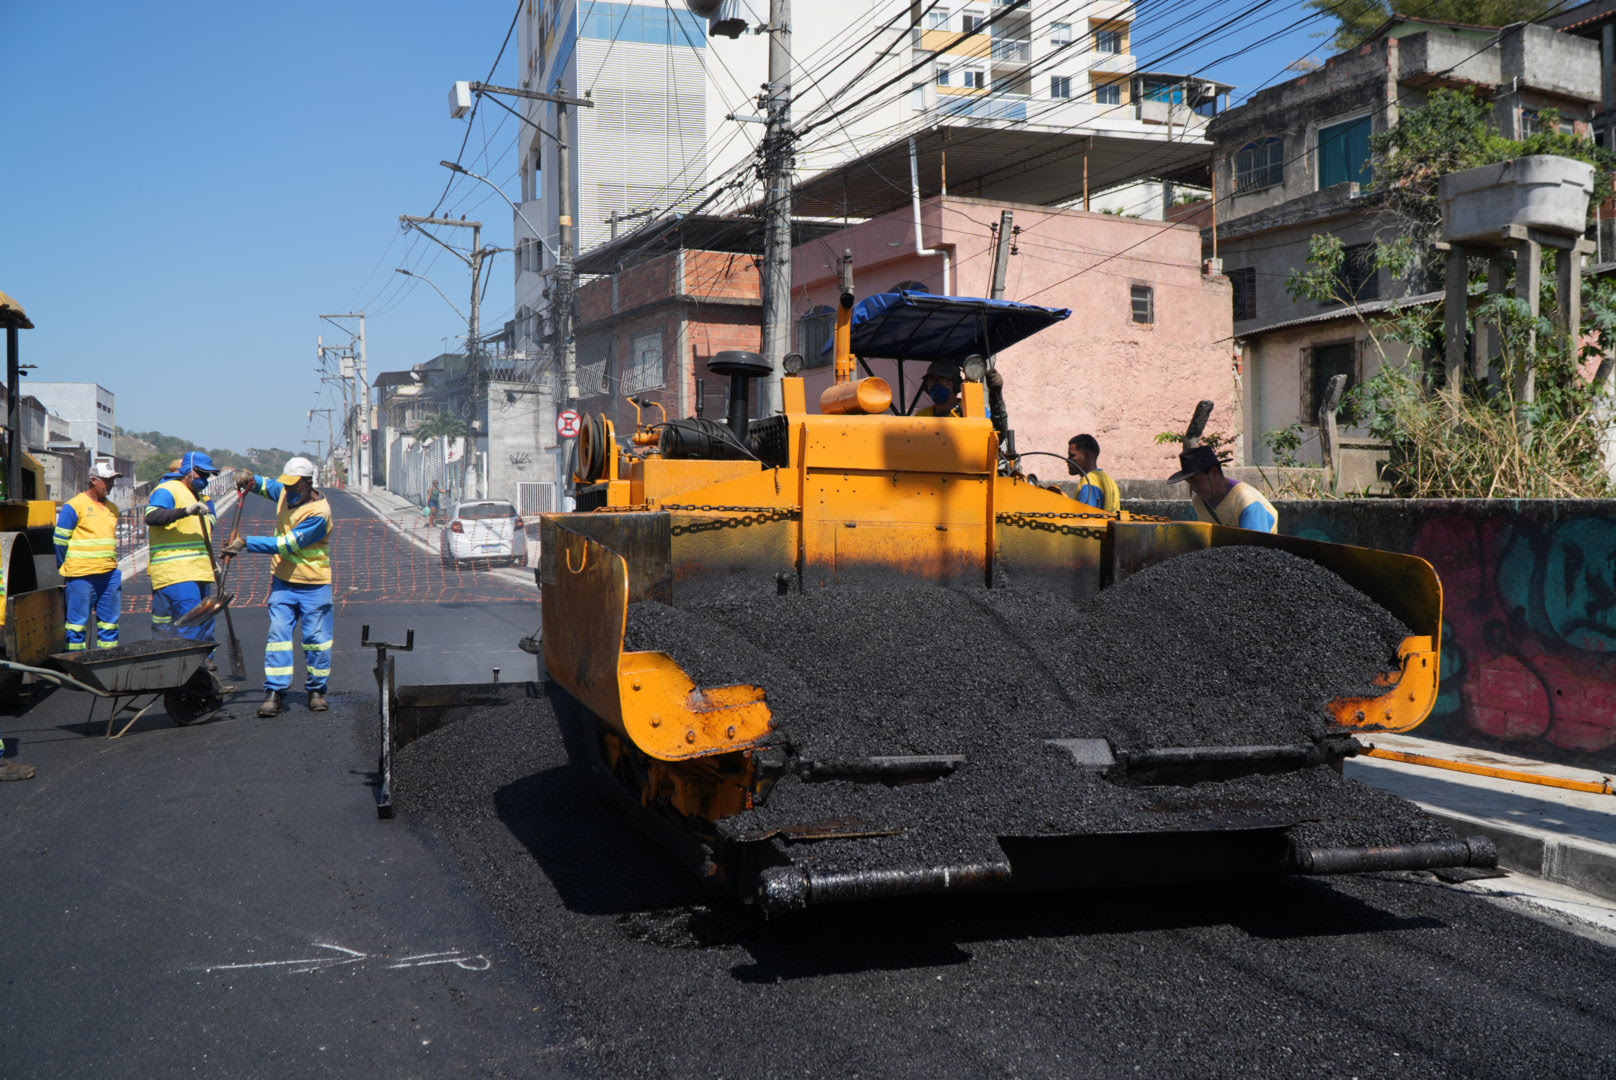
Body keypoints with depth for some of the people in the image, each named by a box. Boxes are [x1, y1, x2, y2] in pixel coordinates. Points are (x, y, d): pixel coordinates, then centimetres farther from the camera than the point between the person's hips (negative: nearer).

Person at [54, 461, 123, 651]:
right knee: (78, 621, -1)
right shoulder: (74, 506, -6)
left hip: (110, 574, 6)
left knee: (109, 621, 8)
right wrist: (67, 569, 2)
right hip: (82, 576, -6)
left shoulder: (112, 508, 14)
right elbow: (60, 540, -4)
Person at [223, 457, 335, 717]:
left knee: (316, 638, 2)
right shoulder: (285, 493, 3)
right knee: (278, 635, -3)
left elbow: (286, 544, -24)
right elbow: (267, 485, 27)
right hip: (283, 581, 6)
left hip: (313, 584, -5)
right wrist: (250, 480, 3)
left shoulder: (319, 513, -20)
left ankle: (317, 691, 15)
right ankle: (274, 692, -5)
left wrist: (246, 543, -23)